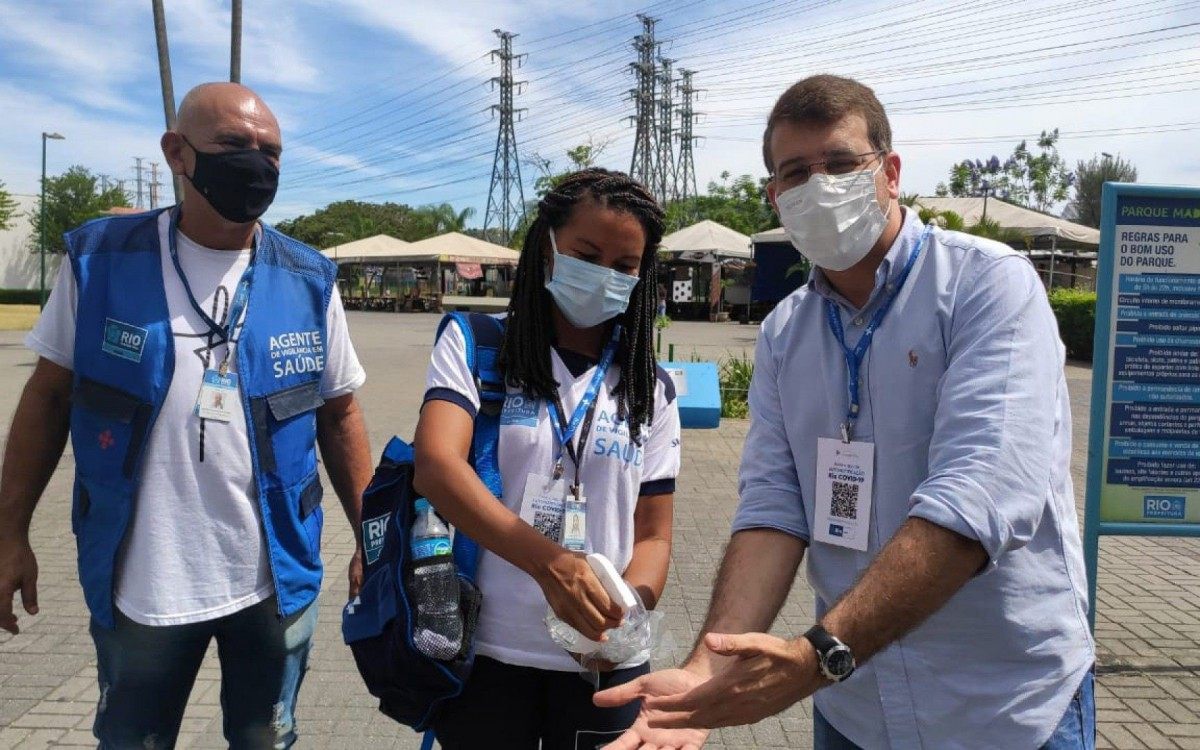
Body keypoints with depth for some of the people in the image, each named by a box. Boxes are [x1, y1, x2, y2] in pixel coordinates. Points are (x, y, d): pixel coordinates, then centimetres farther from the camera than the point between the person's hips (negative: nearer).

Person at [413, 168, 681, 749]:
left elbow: (653, 536, 4)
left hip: (605, 662, 2)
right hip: (483, 652, -1)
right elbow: (435, 465, -18)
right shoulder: (474, 346, -3)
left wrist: (624, 610, -17)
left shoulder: (651, 390, 5)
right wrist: (548, 562, -32)